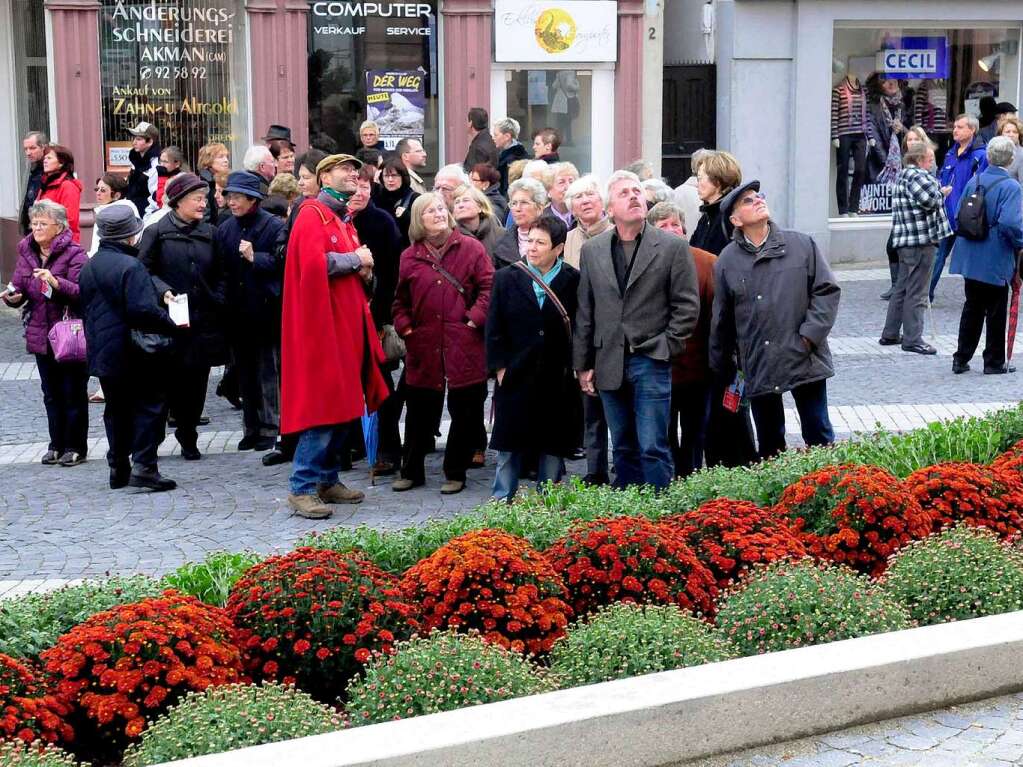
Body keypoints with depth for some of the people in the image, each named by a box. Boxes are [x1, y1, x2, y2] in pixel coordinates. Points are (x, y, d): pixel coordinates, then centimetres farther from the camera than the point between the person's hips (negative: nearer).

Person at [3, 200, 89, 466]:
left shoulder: (74, 254, -11)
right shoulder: (26, 252, 8)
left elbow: (84, 291, -20)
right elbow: (19, 288, 8)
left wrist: (57, 283, -34)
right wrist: (13, 297, -14)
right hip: (40, 334, 6)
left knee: (73, 392, 3)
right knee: (51, 392, 13)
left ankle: (75, 446, 12)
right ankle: (57, 444, 23)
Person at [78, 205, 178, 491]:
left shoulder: (89, 267, 10)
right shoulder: (130, 266, -18)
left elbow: (84, 307, 18)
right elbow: (143, 310, -25)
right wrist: (172, 324, -14)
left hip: (102, 352, 8)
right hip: (135, 353, -8)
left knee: (116, 409, 16)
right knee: (150, 404, 1)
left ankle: (118, 467, 19)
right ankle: (143, 465, -7)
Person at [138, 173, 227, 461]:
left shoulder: (208, 233, 12)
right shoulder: (157, 232, -1)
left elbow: (219, 275, 16)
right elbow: (144, 271, -4)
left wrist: (218, 302, 2)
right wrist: (163, 290, -19)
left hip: (203, 320, 4)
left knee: (197, 381, 5)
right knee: (170, 381, -3)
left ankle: (188, 437, 17)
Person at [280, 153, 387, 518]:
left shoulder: (343, 218, 19)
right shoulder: (313, 214, -9)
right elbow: (314, 263, -24)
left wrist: (360, 266, 3)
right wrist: (355, 259, -11)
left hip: (347, 323, 9)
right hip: (322, 323, -9)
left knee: (344, 405, 11)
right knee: (322, 405, -10)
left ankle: (328, 479, 19)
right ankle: (303, 487, -6)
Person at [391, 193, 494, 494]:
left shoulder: (470, 248, 1)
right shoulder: (410, 257, 9)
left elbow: (488, 286, -2)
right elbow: (401, 301, 17)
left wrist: (474, 319, -10)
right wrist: (405, 327, 3)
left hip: (464, 345, -2)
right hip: (424, 348, 2)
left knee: (464, 412, 4)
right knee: (420, 411, 8)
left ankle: (455, 473, 16)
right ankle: (411, 471, 20)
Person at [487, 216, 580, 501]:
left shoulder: (574, 282, -2)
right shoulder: (507, 279, 3)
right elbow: (494, 329, 2)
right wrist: (500, 369, -3)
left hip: (558, 380, -1)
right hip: (516, 378, 1)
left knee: (552, 447, 7)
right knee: (509, 447, 6)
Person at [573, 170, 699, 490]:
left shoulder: (673, 247, -2)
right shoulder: (592, 250, 9)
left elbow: (687, 307, -1)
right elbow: (585, 312, 10)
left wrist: (663, 348, -7)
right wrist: (583, 364, 8)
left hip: (651, 363, -4)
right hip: (609, 365, 4)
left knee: (653, 449, -5)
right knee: (623, 449, 11)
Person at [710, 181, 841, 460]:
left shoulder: (803, 245, 0)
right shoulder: (727, 261, 0)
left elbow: (828, 291, 1)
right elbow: (721, 319, 8)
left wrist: (809, 335, -10)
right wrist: (722, 368, 13)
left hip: (806, 361, -1)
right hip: (758, 367, 1)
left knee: (819, 436, 7)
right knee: (769, 443, 12)